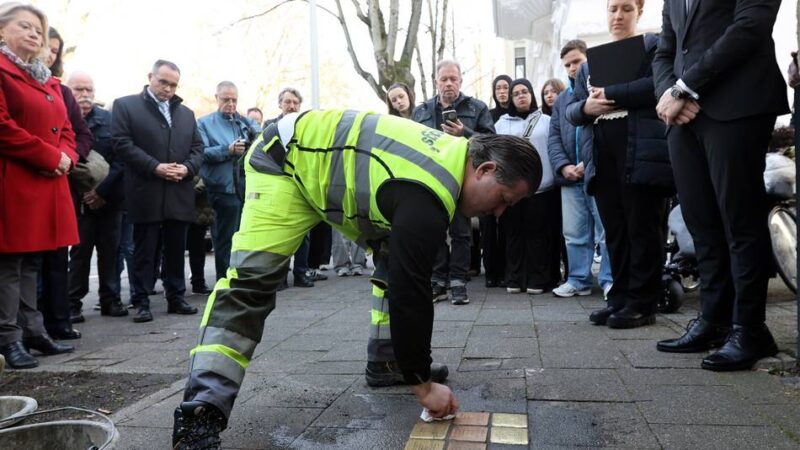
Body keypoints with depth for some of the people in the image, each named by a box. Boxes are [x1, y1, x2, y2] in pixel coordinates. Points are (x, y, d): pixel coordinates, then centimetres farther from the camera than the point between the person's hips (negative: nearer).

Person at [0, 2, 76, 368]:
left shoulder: (48, 81, 21)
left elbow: (65, 128, 20)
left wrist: (66, 156, -1)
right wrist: (51, 157, -15)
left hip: (47, 183, 8)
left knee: (30, 260, 13)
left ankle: (33, 331, 21)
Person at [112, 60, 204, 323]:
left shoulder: (186, 113, 20)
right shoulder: (125, 105, 4)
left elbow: (197, 147, 15)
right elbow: (122, 143, -7)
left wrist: (188, 168, -6)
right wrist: (154, 167, -16)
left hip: (180, 195, 4)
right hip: (146, 193, -4)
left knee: (176, 249, 9)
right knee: (144, 250, 1)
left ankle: (176, 298, 18)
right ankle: (142, 302, 8)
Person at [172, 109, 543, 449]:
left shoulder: (457, 156, -6)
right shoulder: (427, 195, -35)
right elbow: (409, 291, -33)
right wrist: (421, 382, -22)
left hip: (331, 157, 10)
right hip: (286, 162, -9)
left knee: (396, 258, 6)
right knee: (251, 279, -22)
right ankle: (202, 411, -19)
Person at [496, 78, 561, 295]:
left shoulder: (546, 121, 5)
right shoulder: (502, 123, 11)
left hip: (540, 186, -2)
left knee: (538, 234, 2)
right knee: (514, 233, 6)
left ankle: (538, 280, 9)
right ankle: (514, 279, 13)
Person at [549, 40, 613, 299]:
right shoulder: (561, 99, 21)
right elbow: (554, 137, 14)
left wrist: (589, 163, -14)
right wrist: (563, 166, -3)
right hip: (570, 177, 6)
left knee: (606, 232, -2)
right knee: (574, 234, 9)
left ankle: (609, 280, 7)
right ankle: (578, 280, 18)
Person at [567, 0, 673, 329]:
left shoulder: (654, 46, 7)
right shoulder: (591, 62, 23)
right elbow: (571, 110, 18)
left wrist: (610, 94, -12)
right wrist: (586, 106, -5)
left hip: (642, 154, -5)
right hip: (602, 158, 6)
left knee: (643, 231, -1)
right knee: (615, 234, 8)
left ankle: (642, 304, 4)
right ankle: (620, 298, 15)